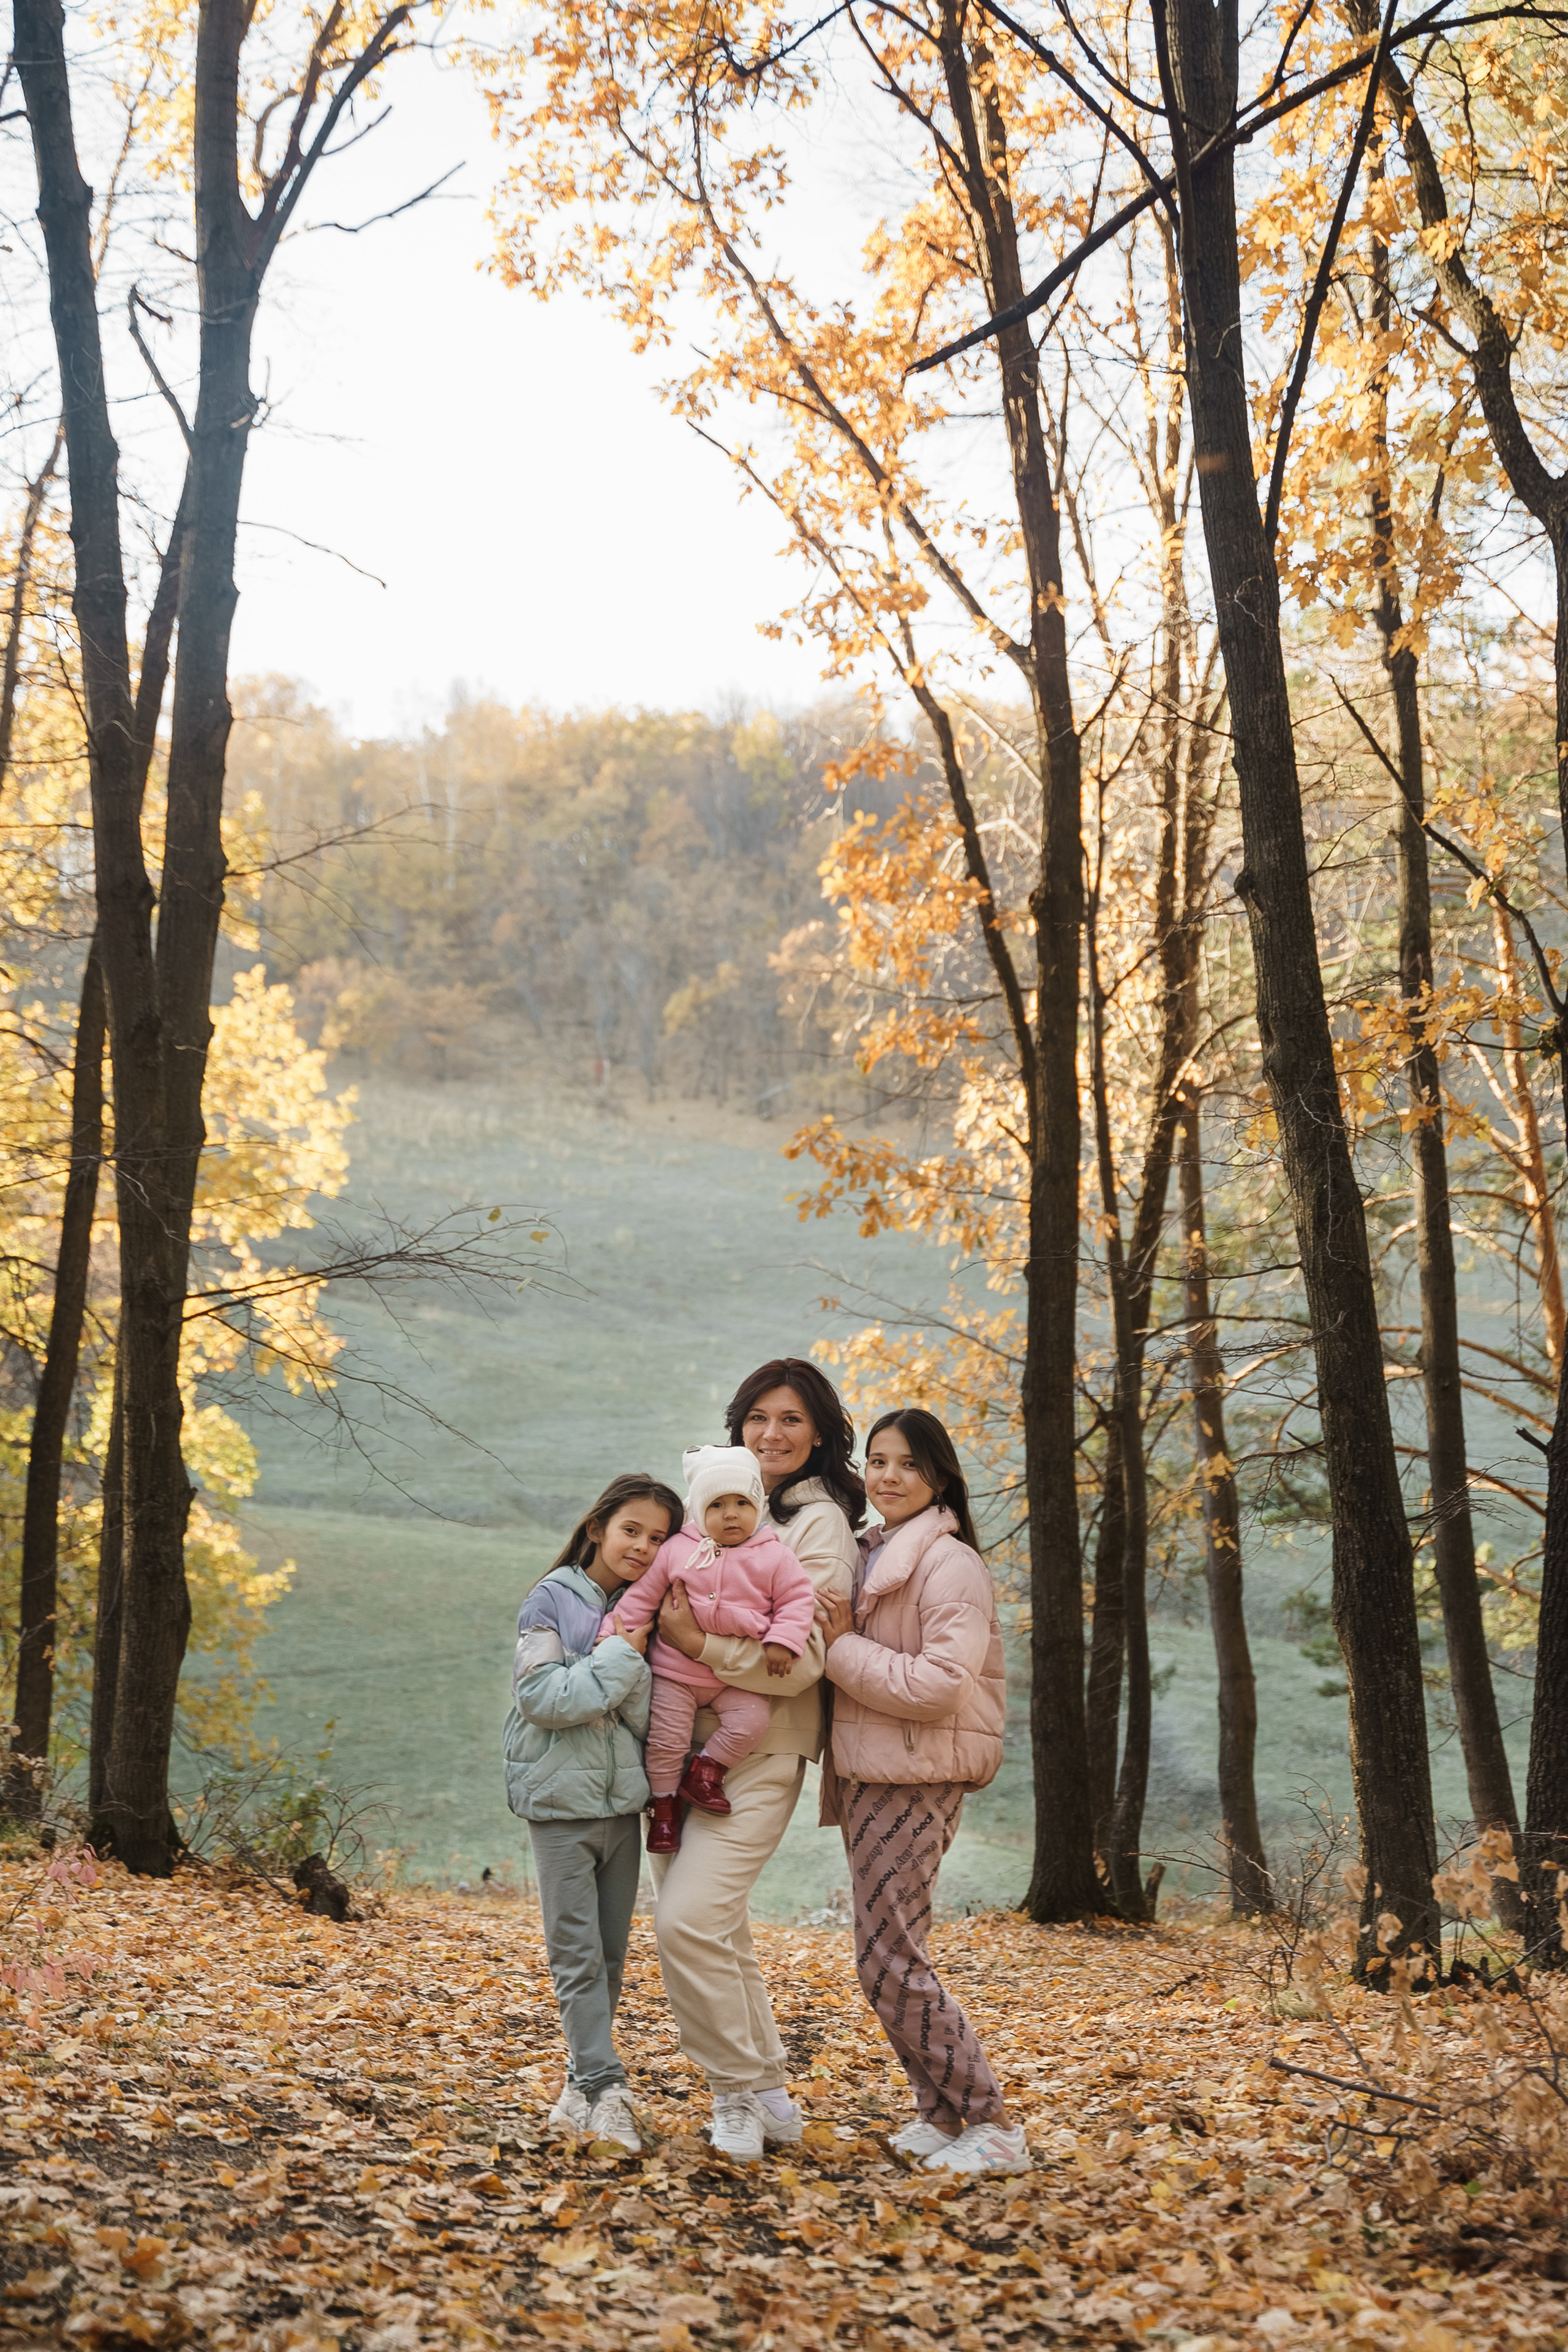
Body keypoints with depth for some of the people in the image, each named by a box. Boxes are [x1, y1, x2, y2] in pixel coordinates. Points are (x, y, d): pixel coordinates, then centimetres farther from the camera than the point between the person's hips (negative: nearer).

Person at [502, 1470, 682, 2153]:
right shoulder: (553, 1600, -4)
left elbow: (654, 1719, 3)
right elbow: (543, 1697, -15)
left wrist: (634, 1662, -13)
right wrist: (619, 1659, -15)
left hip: (623, 1800, 5)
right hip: (562, 1799, -5)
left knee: (610, 1954, 7)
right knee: (577, 1954, -5)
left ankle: (580, 2086, 16)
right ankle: (603, 2087, -4)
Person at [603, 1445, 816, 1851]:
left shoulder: (774, 1556, -5)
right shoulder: (676, 1550, -3)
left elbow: (796, 1601, -3)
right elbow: (642, 1595, 4)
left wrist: (782, 1641, -17)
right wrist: (614, 1633, 0)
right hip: (675, 1671, 0)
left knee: (751, 1719, -18)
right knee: (665, 1737, -2)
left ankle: (703, 1772, 4)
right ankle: (665, 1803, 20)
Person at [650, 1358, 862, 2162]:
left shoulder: (820, 1524, -6)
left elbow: (800, 1664, -15)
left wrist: (700, 1644, -23)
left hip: (759, 1754, -7)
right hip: (688, 1742, 7)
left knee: (690, 1919, -16)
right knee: (712, 1926, 9)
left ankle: (741, 2093, -1)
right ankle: (767, 2090, 22)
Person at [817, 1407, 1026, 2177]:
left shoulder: (949, 1564, -12)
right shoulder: (872, 1557, 15)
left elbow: (938, 1684, -21)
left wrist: (841, 1647, -15)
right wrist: (836, 1641, 4)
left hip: (916, 1781, -9)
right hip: (867, 1775, 9)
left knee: (890, 1960, -9)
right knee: (889, 1956, 12)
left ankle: (990, 2126, 0)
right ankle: (940, 2112, 23)